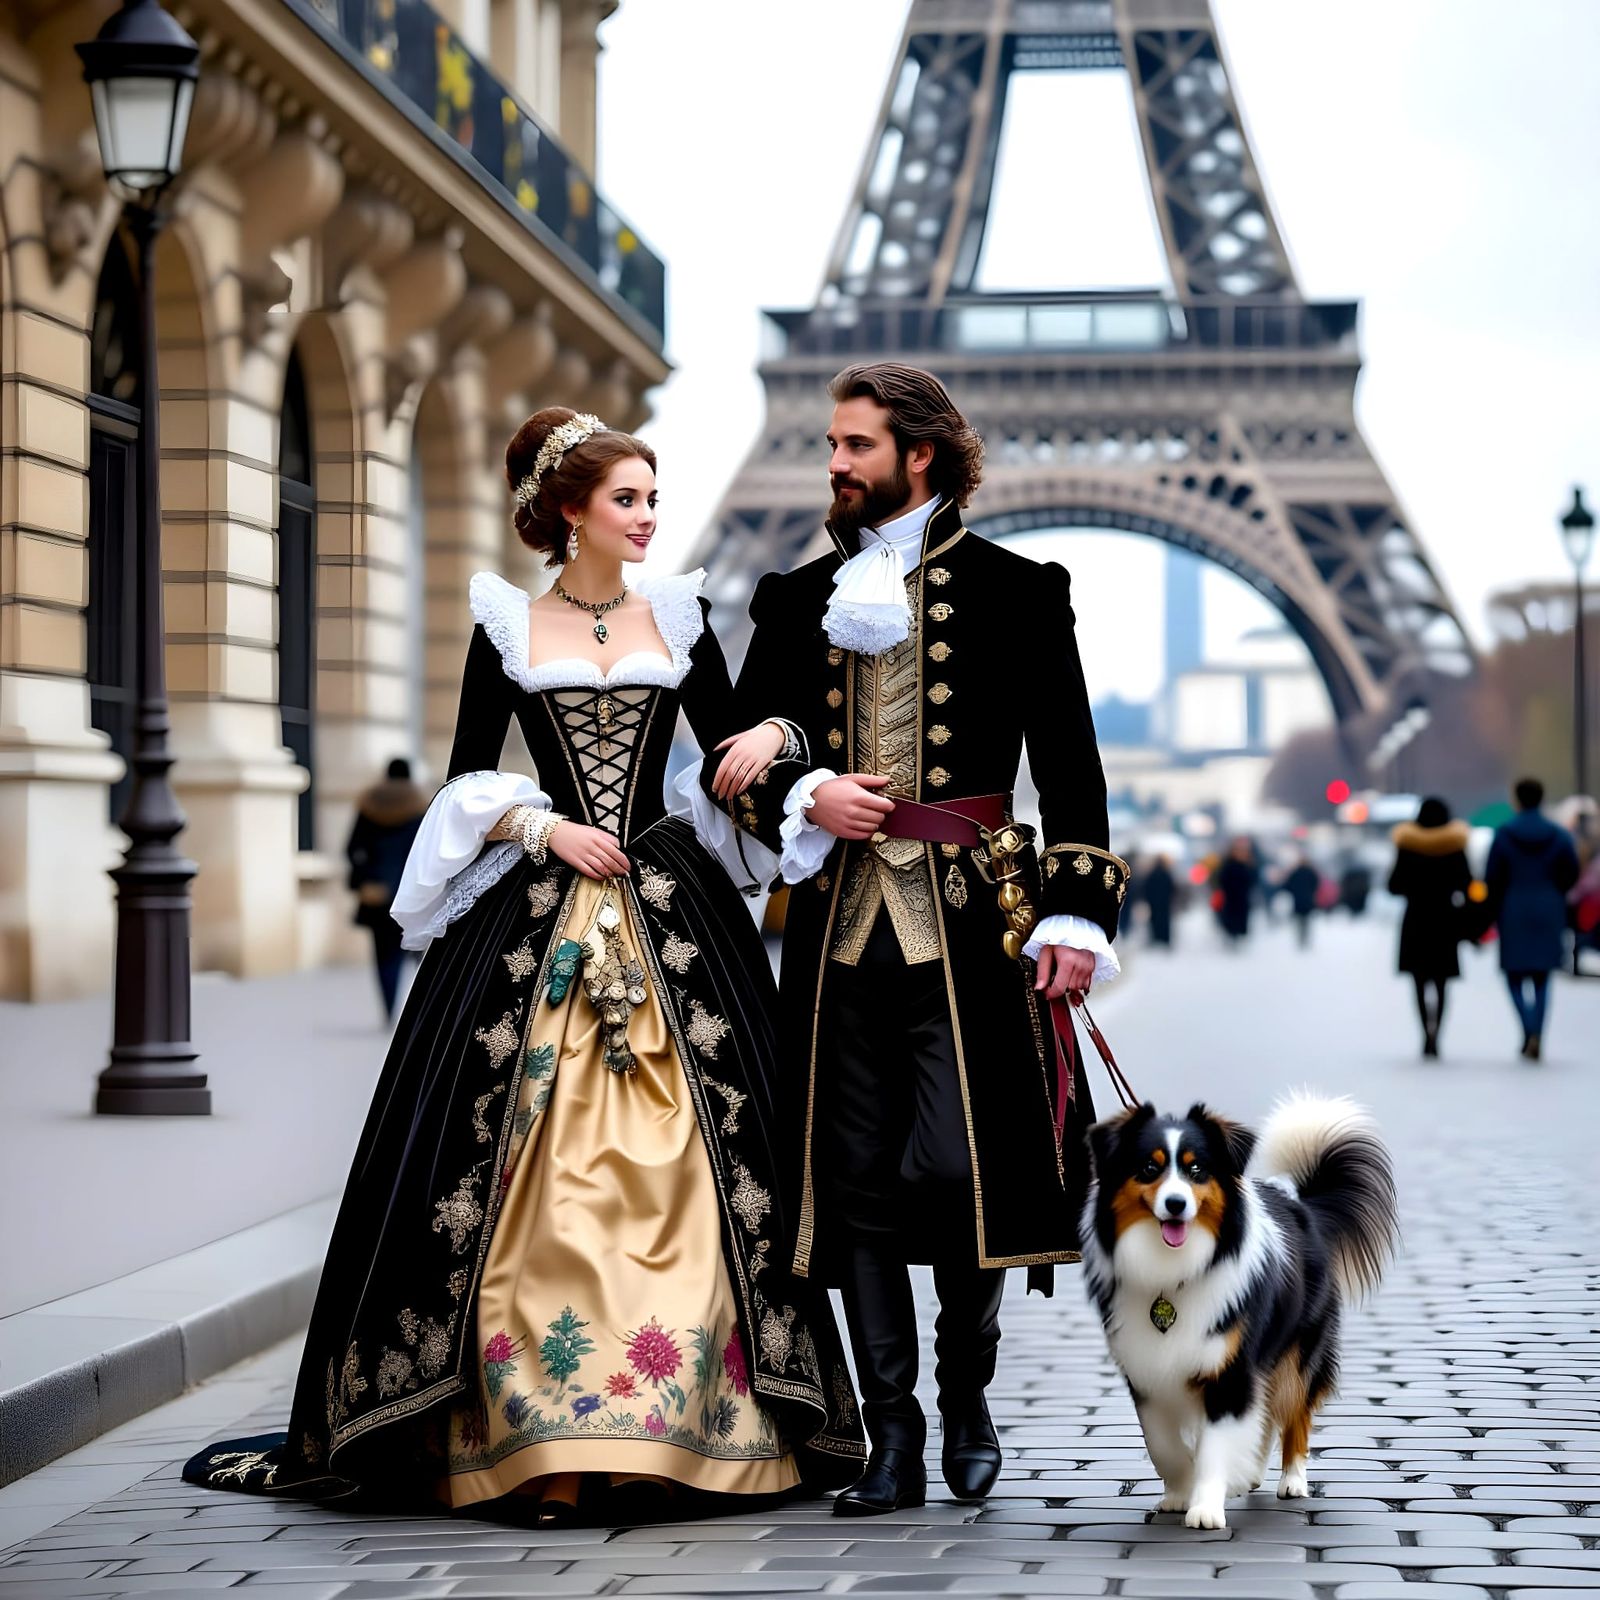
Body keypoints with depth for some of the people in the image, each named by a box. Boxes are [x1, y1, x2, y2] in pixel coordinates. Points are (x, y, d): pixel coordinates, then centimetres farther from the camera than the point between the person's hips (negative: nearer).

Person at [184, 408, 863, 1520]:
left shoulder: (679, 615, 11)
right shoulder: (508, 625, 6)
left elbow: (730, 740, 15)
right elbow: (469, 778, 5)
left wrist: (768, 735, -6)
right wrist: (549, 828, -10)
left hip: (673, 916, 2)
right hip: (538, 920, -2)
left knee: (678, 1164, -4)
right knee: (538, 1168, -7)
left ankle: (687, 1417, 0)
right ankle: (540, 1436, -3)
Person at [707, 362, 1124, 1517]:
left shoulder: (1017, 593, 4)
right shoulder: (799, 600, 14)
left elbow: (1070, 766, 2)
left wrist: (1076, 913, -6)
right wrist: (806, 797, -4)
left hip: (970, 922, -4)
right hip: (843, 923, 4)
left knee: (955, 1167, -10)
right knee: (857, 1183, 1)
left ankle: (966, 1395, 15)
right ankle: (893, 1443, 8)